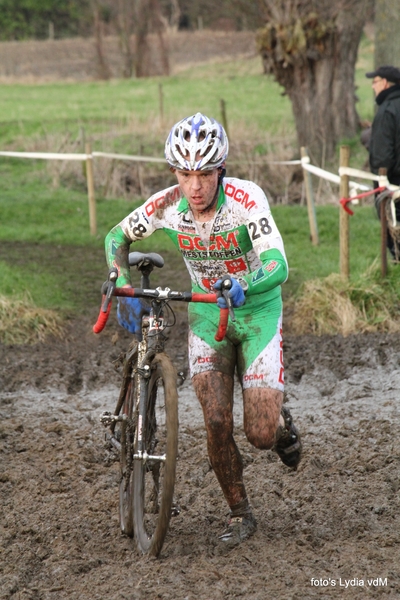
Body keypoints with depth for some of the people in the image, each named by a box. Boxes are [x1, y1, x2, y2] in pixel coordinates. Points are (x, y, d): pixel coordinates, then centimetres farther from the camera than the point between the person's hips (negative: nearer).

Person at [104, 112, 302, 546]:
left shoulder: (246, 198, -28)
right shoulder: (166, 205, -17)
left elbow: (278, 266, -37)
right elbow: (117, 237, 1)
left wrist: (244, 286, -57)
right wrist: (124, 289, -14)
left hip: (258, 311, -2)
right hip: (207, 312, 3)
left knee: (260, 435, -9)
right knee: (217, 422, -11)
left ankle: (282, 424, 29)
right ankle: (239, 514, 10)